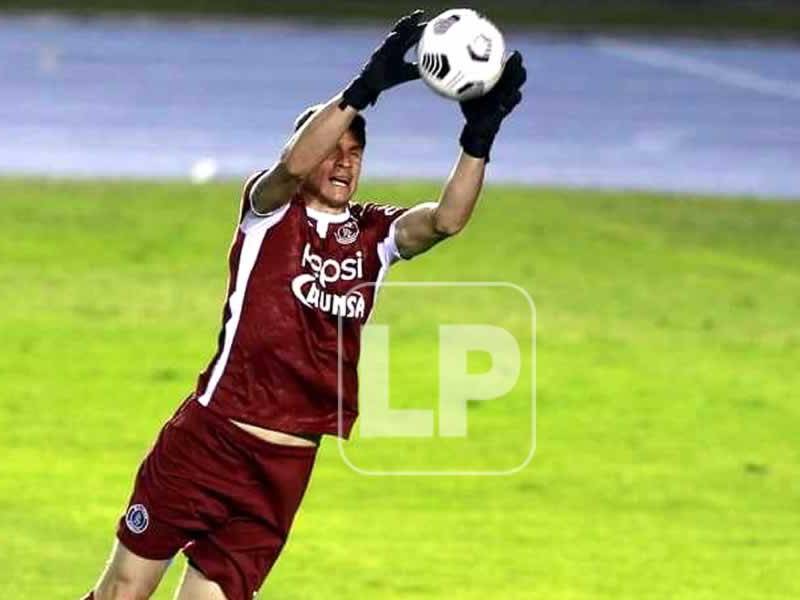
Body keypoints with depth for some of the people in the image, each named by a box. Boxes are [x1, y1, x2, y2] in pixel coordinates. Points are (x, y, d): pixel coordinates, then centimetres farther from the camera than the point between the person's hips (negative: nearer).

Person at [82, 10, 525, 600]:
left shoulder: (374, 235, 7)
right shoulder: (268, 210, -3)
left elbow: (445, 219, -12)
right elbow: (292, 166, -25)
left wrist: (479, 137, -27)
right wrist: (365, 89, -36)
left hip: (287, 466, 3)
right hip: (209, 438, -3)